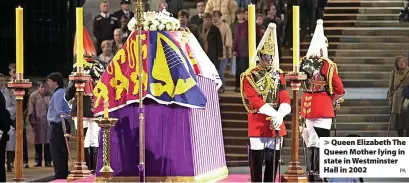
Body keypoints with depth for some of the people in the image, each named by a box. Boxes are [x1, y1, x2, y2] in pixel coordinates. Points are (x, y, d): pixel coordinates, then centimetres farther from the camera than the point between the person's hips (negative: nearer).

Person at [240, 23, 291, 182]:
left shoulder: (278, 75, 11)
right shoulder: (250, 76, -5)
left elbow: (285, 99, 2)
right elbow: (255, 100, -14)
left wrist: (279, 116, -17)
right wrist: (274, 114, -22)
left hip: (275, 122, 5)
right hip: (258, 123, -5)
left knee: (274, 159, 7)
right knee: (257, 160, -4)